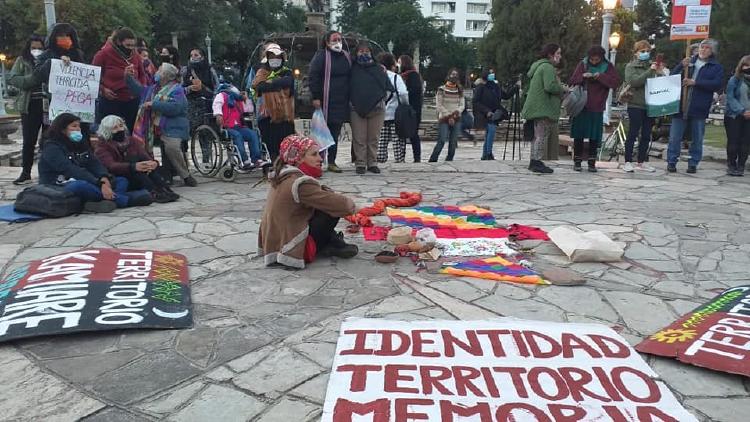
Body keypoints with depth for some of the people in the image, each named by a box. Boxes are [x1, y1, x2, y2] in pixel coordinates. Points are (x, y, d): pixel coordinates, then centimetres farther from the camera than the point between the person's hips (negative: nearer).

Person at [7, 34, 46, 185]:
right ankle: (26, 173, 11)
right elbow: (11, 79, -3)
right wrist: (33, 78, -14)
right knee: (29, 141, 3)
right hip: (30, 106, 0)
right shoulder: (22, 60, 7)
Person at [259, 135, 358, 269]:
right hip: (292, 248, -9)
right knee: (333, 209, -9)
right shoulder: (300, 183, -22)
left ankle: (330, 242, 13)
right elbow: (339, 204, -22)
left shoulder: (283, 177, 7)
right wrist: (349, 203, 0)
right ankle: (331, 246, 10)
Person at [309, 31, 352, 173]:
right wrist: (315, 97, -12)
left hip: (342, 102, 5)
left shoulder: (347, 57, 15)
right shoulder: (321, 55, -2)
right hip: (325, 101, -5)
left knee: (335, 132, 8)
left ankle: (332, 162, 14)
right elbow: (313, 76, -7)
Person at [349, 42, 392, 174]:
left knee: (373, 138, 2)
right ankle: (360, 163, 2)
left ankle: (372, 163, 9)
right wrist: (351, 102, 3)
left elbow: (388, 87, 14)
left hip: (376, 108, 1)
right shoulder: (353, 69, 11)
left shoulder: (378, 69, 12)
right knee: (359, 138, -3)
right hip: (357, 108, -1)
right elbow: (347, 87, 15)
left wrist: (382, 100, 1)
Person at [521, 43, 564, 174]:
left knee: (538, 134, 14)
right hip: (543, 107, -11)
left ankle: (534, 161, 19)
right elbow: (550, 86, -25)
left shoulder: (539, 66, 20)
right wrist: (562, 89, -7)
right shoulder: (548, 67, -13)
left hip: (537, 107, 11)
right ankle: (537, 162, -8)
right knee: (542, 135, -8)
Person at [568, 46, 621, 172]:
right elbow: (572, 81, 1)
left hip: (597, 107, 0)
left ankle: (592, 162, 10)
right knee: (579, 135, 2)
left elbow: (616, 82, -8)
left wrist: (601, 76, -19)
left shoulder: (608, 67, 2)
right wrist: (582, 76, -17)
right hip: (581, 105, 0)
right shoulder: (582, 64, 3)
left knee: (594, 136, 3)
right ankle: (577, 161, 11)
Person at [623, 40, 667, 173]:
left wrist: (660, 73, -5)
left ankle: (641, 162, 15)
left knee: (646, 135, 7)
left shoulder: (652, 65, 13)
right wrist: (650, 71, -19)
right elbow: (634, 81, -16)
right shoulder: (631, 66, 1)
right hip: (635, 104, -5)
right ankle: (628, 162, 2)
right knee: (633, 133, -3)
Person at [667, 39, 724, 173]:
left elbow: (717, 84, -8)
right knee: (675, 137, 0)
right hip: (681, 106, 1)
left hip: (699, 108, -1)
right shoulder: (689, 61, 14)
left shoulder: (716, 67, 7)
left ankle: (693, 164, 15)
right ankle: (671, 162, 8)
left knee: (697, 139, 6)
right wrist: (681, 66, -10)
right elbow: (672, 76, 9)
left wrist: (695, 82, -16)